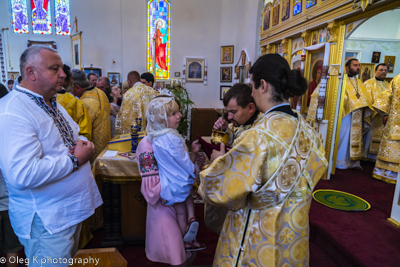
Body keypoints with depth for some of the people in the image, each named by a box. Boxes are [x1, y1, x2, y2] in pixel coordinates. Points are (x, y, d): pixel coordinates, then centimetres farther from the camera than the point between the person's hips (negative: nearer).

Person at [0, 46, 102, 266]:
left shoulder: (52, 103, 9)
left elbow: (73, 137, 18)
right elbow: (22, 175, -33)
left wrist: (83, 143, -6)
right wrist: (75, 160, -24)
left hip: (74, 207, 9)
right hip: (48, 221, -9)